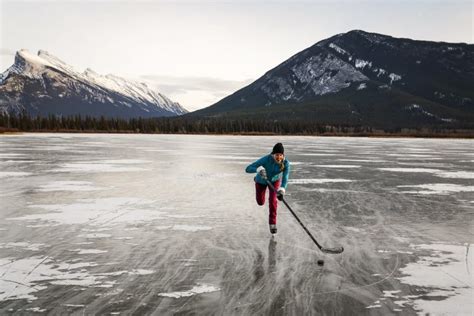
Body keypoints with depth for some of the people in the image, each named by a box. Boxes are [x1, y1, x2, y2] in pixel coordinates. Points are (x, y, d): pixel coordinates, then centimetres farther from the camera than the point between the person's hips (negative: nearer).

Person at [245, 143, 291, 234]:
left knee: (272, 200, -20)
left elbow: (285, 179, -39)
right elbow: (248, 169, -41)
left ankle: (272, 223, 5)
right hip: (262, 181, 0)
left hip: (275, 180, 1)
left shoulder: (286, 163, -33)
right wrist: (258, 169, -61)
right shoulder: (266, 159, -40)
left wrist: (282, 189, -60)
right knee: (261, 202, 19)